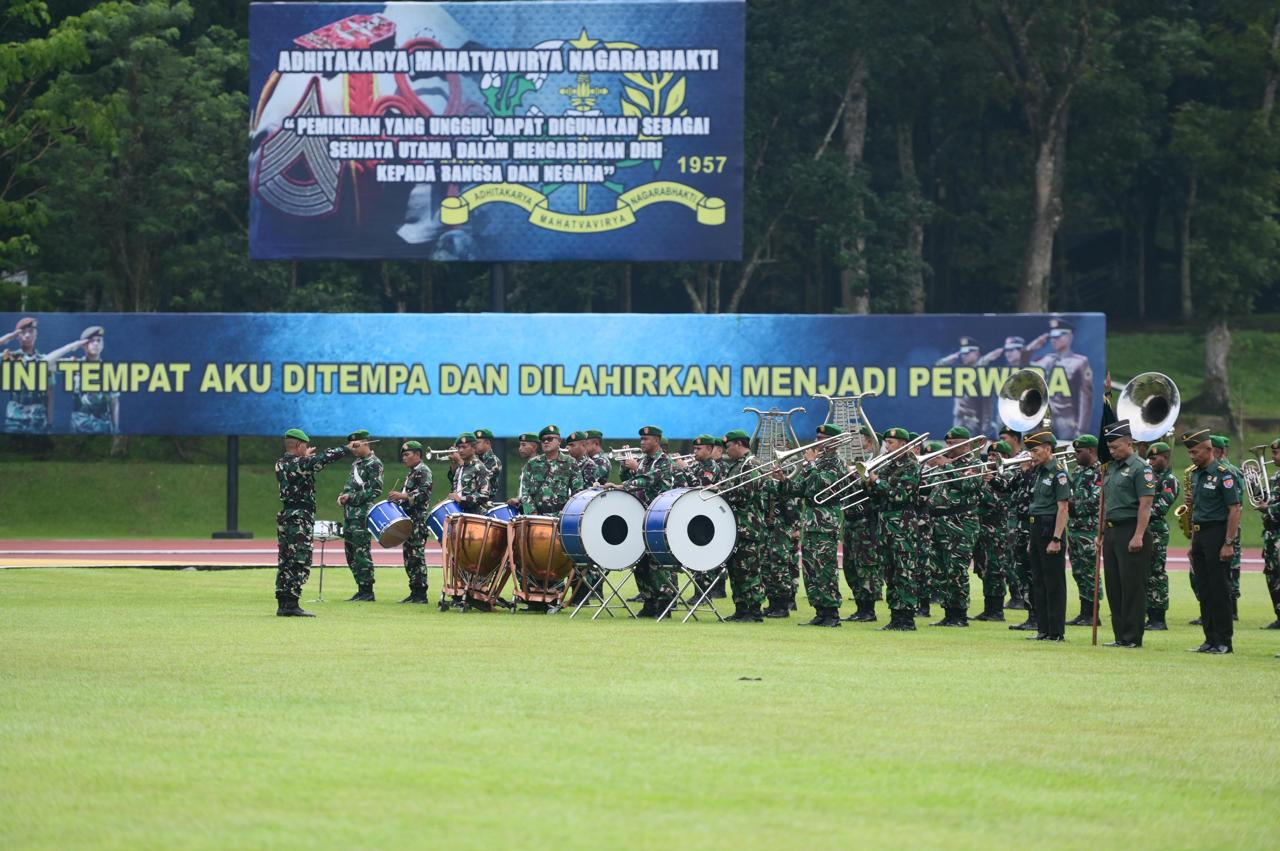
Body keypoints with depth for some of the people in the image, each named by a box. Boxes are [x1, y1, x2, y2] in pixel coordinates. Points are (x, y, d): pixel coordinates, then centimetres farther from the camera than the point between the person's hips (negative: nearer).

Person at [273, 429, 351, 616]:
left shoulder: (280, 463, 9)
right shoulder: (302, 464, -14)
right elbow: (326, 457, -10)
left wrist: (305, 456, 38)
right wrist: (348, 448, 2)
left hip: (284, 517, 8)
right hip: (300, 520, -8)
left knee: (285, 562, 10)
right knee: (300, 563, -6)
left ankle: (282, 604, 11)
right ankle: (291, 605, -10)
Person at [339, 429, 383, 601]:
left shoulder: (374, 464, -7)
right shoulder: (356, 463, 20)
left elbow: (376, 490, -14)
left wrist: (352, 497, -17)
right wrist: (343, 496, 6)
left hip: (363, 514, -9)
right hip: (350, 514, 9)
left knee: (361, 551, -10)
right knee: (350, 552, 9)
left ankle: (367, 591, -7)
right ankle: (361, 589, 14)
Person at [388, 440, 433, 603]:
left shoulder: (423, 471, -8)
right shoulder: (411, 473, 21)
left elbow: (424, 493, -20)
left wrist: (403, 496, -27)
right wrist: (398, 500, 14)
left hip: (419, 521, -10)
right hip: (409, 520, 10)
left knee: (417, 555, -11)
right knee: (409, 556, 8)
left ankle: (421, 594, -11)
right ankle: (415, 593, 10)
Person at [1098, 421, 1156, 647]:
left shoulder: (1141, 468, -9)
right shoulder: (1112, 467, 17)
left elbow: (1145, 505, -16)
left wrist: (1138, 536, -21)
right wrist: (1102, 533, 18)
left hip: (1131, 533, -9)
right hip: (1112, 532, 9)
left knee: (1132, 587, -6)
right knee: (1114, 587, 9)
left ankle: (1132, 638, -4)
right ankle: (1120, 636, 14)